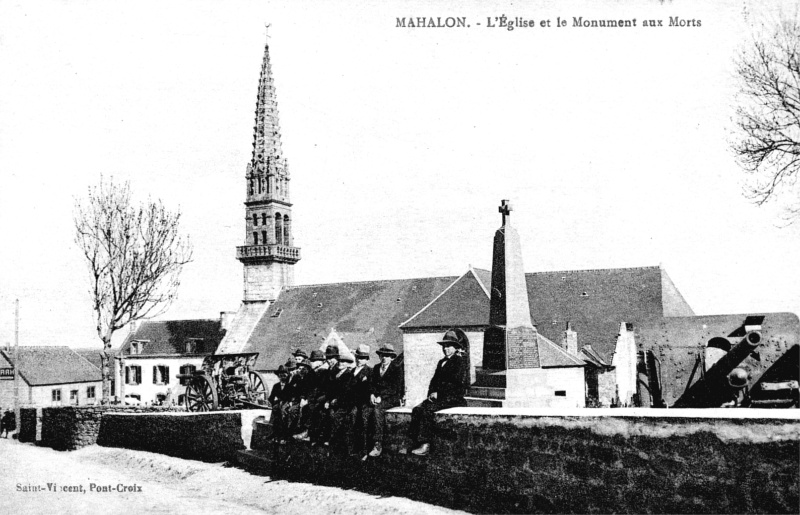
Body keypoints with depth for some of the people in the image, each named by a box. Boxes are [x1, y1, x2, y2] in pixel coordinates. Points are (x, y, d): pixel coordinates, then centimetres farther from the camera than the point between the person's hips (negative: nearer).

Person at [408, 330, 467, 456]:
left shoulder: (459, 361, -2)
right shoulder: (441, 362, 24)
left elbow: (454, 382, -12)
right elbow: (434, 380, 21)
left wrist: (438, 393, -14)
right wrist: (431, 393, 1)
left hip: (452, 398, -7)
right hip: (439, 396, 8)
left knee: (427, 409, -29)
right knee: (417, 409, -18)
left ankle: (424, 445, -32)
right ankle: (414, 440, -24)